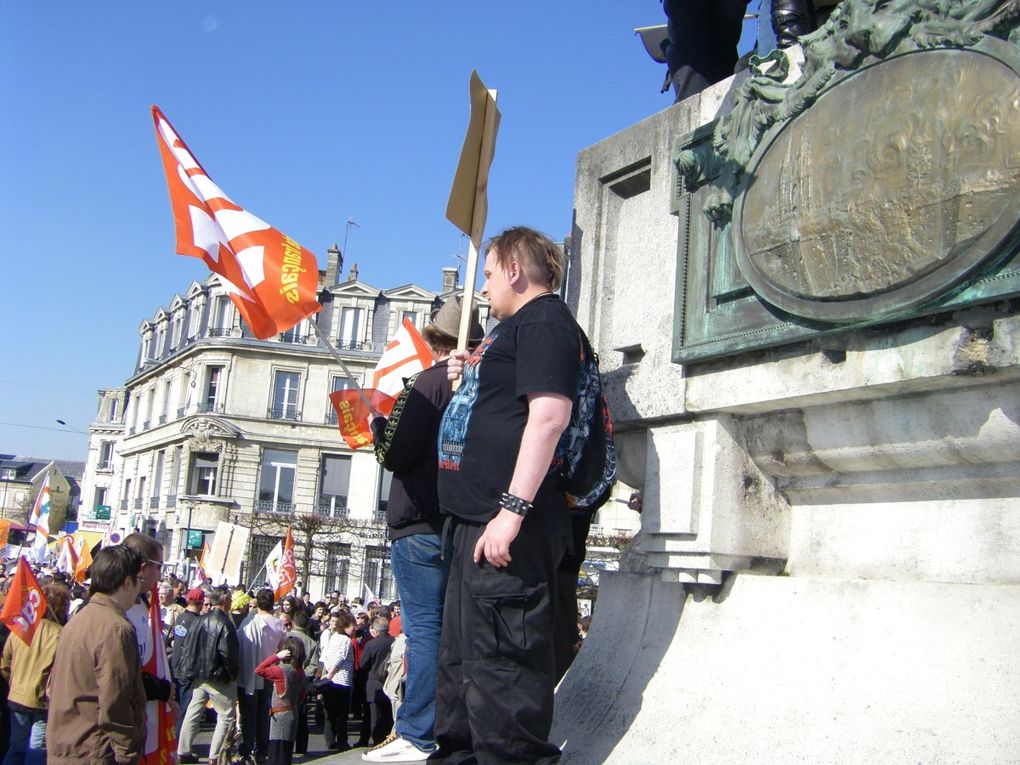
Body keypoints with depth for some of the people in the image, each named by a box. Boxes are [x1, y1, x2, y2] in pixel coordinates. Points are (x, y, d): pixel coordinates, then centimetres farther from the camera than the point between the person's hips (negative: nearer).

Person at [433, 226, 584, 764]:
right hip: (478, 518, 11)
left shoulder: (545, 319, -8)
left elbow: (548, 414, -22)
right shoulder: (516, 327, 24)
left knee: (500, 662, -11)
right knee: (461, 658, 19)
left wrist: (513, 509, -27)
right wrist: (468, 378, 19)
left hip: (506, 521, -11)